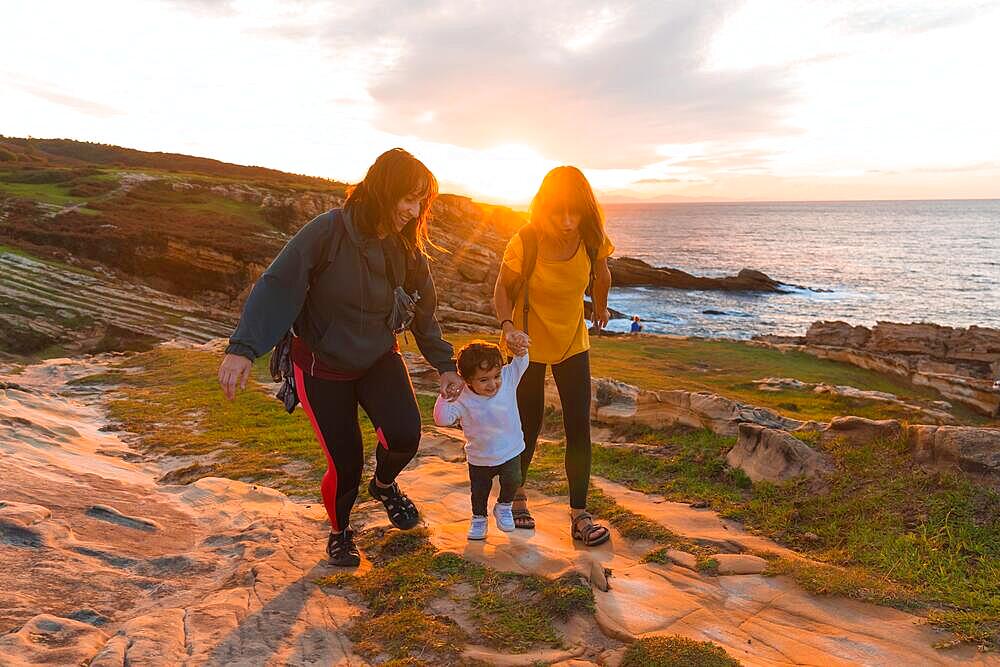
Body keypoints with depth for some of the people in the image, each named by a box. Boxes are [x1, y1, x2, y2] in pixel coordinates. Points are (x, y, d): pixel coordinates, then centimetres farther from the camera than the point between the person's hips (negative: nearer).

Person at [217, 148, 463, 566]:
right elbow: (276, 286, -23)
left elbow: (423, 311, 4)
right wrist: (244, 348, -33)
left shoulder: (406, 247, -7)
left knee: (404, 434, -20)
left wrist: (444, 366, 2)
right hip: (322, 365, -3)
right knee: (345, 463, 0)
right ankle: (339, 531, 35)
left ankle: (384, 484, 18)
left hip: (378, 358, 3)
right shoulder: (329, 230, -21)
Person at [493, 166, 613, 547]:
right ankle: (516, 495, 34)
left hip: (572, 343, 2)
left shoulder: (593, 240, -15)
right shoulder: (525, 242, -23)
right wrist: (508, 326, -30)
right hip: (528, 343, -2)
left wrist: (600, 309, 23)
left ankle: (579, 515, 6)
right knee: (528, 425, 7)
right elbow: (502, 291, -11)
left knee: (579, 426, -5)